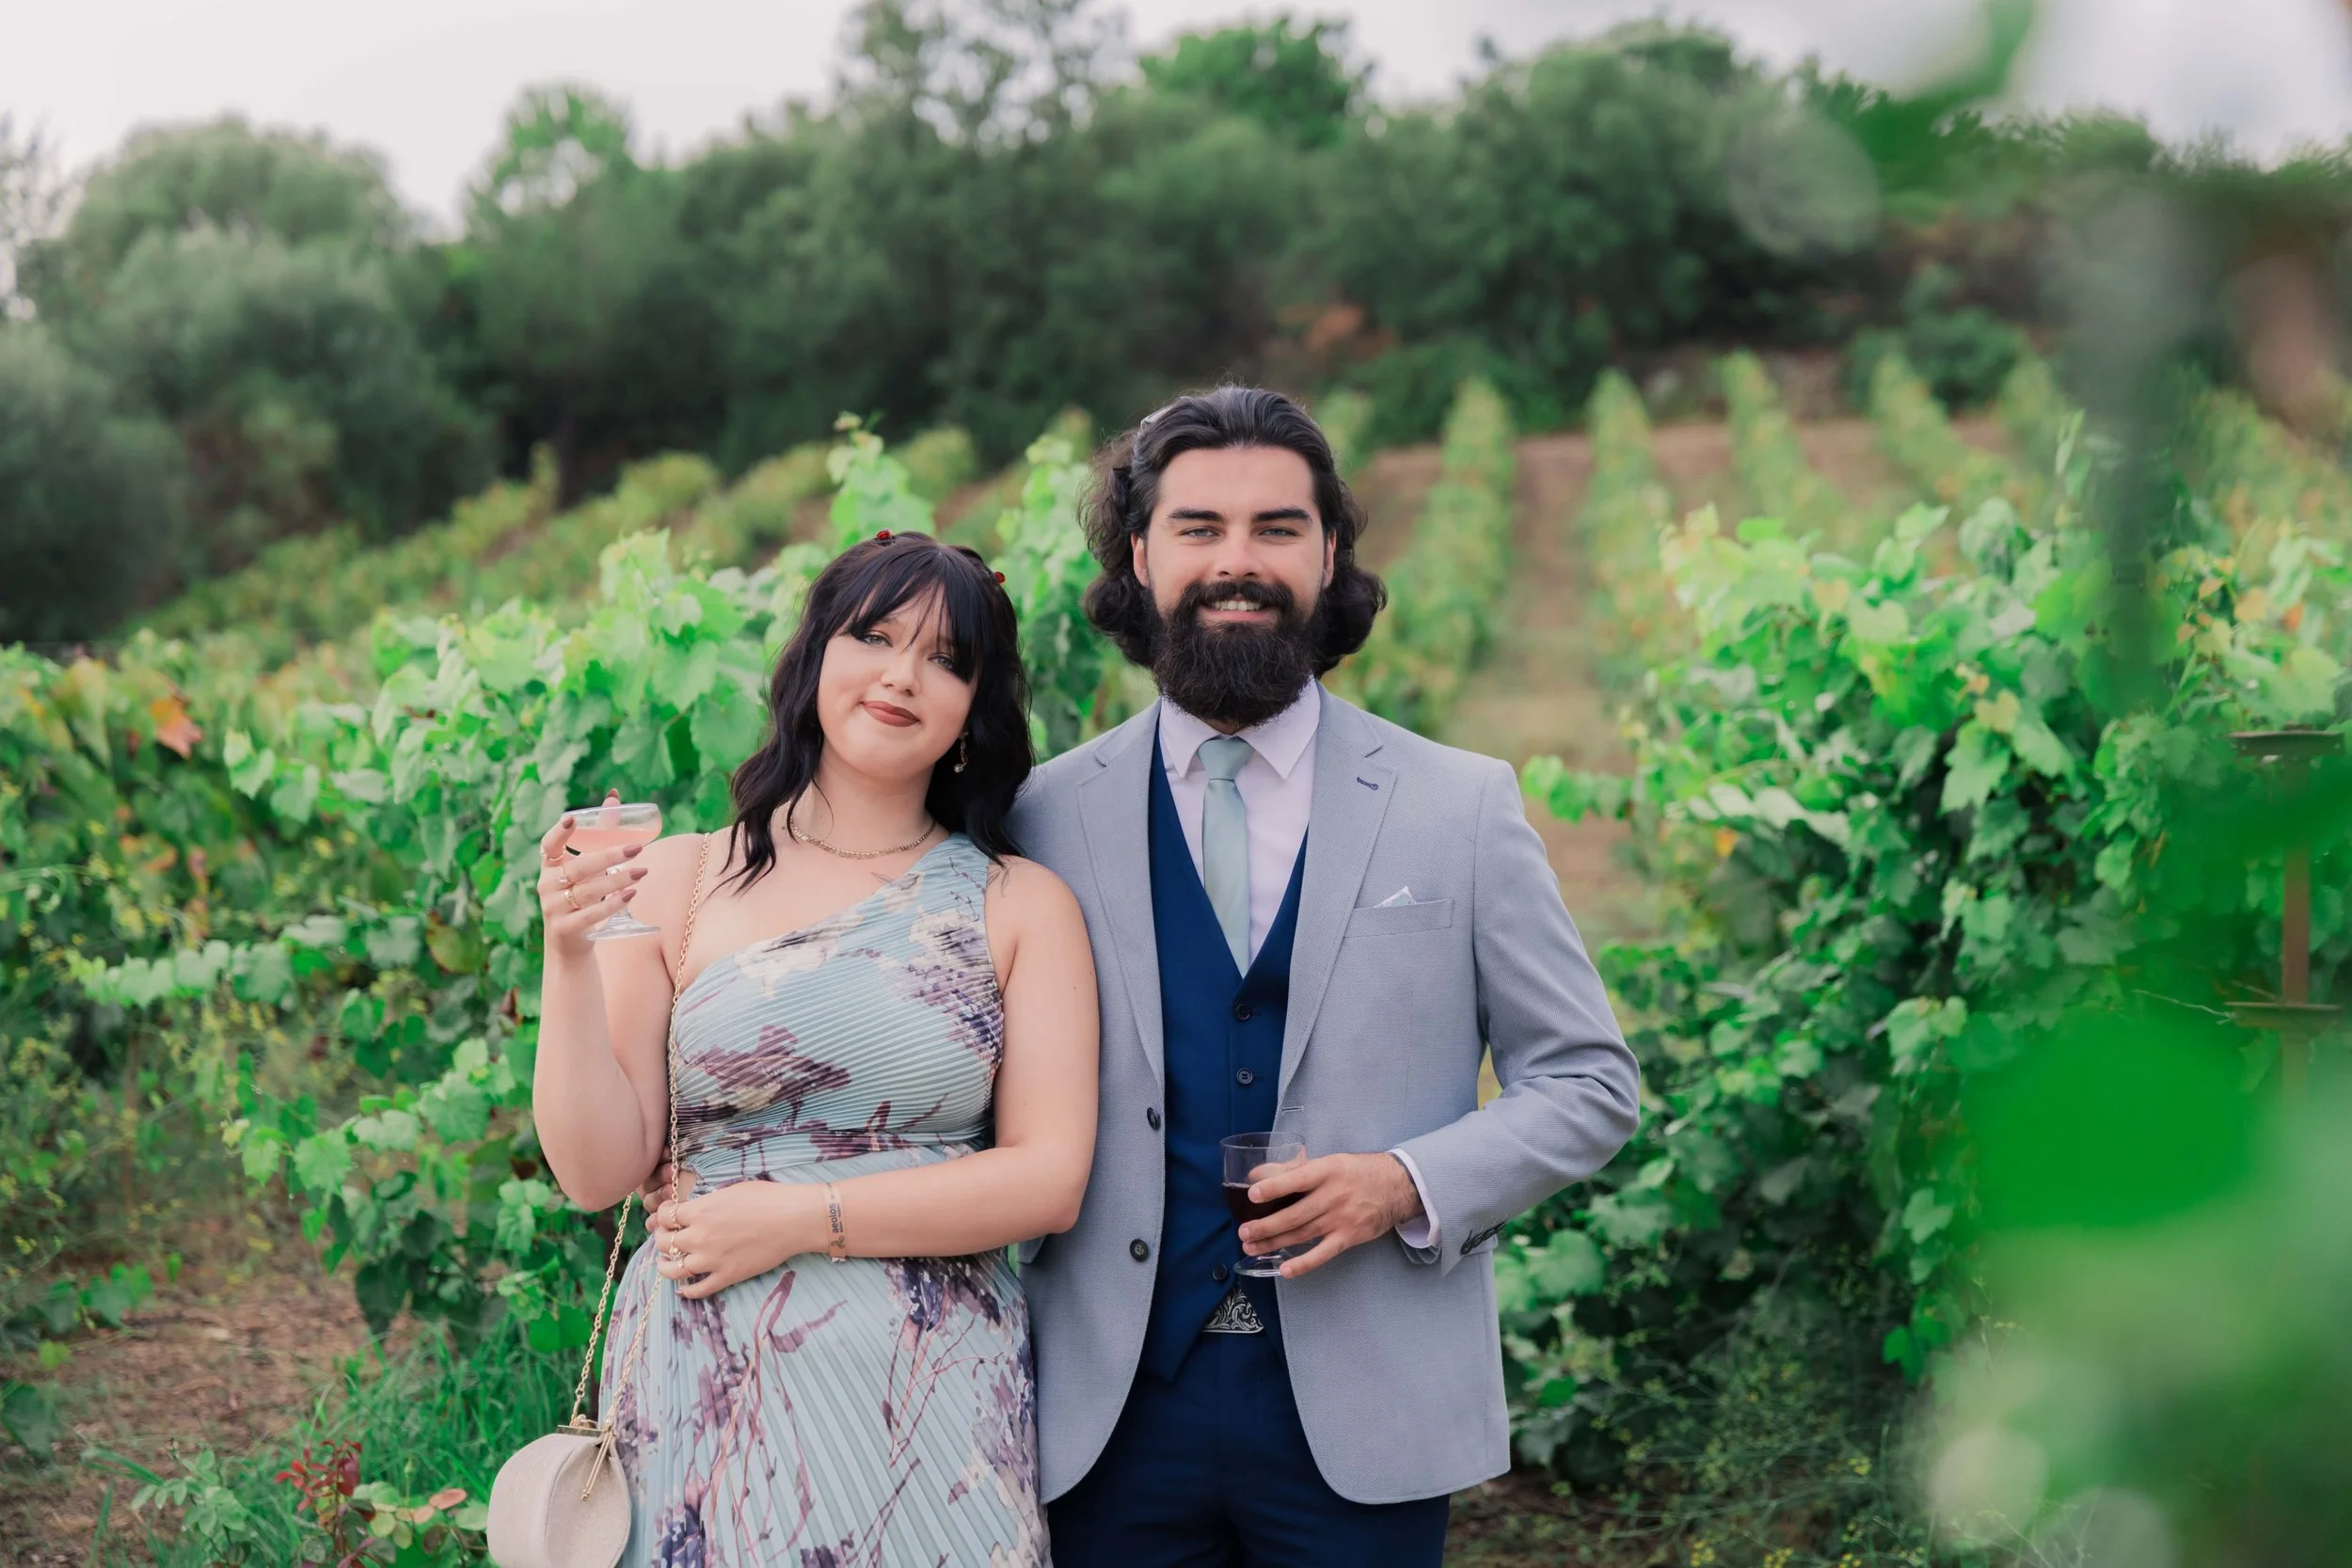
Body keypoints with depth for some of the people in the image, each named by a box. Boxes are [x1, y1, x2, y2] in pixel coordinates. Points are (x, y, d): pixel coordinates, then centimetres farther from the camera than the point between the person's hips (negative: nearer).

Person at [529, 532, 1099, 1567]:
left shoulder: (1023, 907, 2)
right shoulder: (679, 880, 2)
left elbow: (1050, 1179, -5)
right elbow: (600, 1171, -1)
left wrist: (800, 1220, -12)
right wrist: (570, 954, -14)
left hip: (928, 1396, 0)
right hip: (702, 1392, 0)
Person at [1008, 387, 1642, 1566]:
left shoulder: (1462, 807, 2)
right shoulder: (1046, 816, 3)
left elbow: (1591, 1082, 5)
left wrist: (1412, 1184, -11)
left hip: (1363, 1421, 0)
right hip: (1112, 1413, 1)